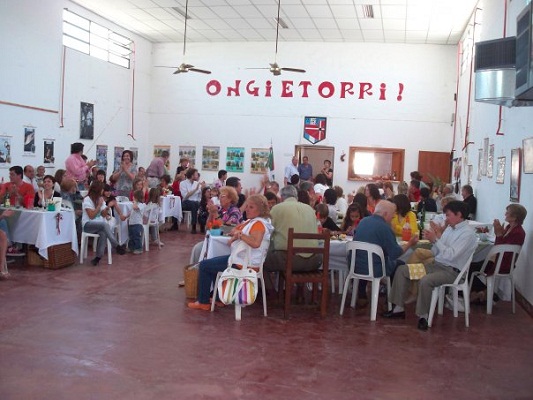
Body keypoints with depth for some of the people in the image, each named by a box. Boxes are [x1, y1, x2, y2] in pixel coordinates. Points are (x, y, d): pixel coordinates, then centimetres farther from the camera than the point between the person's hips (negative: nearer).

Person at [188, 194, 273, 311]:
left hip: (243, 263, -11)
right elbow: (234, 231, 17)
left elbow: (256, 243, -38)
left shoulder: (259, 223, -20)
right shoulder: (252, 221, 11)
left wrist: (240, 234, -27)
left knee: (204, 265, 3)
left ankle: (203, 302, 13)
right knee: (212, 263, 31)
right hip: (242, 259, 11)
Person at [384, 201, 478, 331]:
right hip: (436, 264, 9)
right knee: (401, 270, 1)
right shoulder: (450, 228, 13)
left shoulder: (468, 233, -12)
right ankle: (399, 308, 4)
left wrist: (435, 240, -20)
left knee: (425, 281, -36)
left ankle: (423, 316, -17)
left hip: (451, 270, -9)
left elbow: (451, 255, -24)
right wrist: (433, 238, -3)